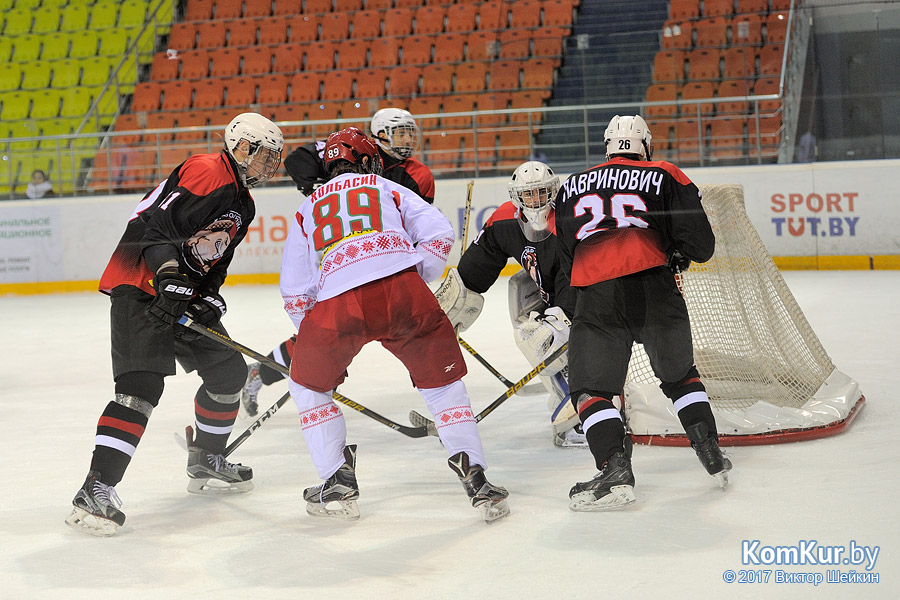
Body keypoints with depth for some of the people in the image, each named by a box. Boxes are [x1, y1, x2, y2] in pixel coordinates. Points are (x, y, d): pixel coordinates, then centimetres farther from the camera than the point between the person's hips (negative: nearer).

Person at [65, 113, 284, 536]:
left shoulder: (242, 203, 17)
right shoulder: (206, 171, -14)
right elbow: (154, 223, -24)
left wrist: (208, 300, -2)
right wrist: (171, 279, -32)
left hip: (184, 294, 10)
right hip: (140, 286, -10)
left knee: (228, 370, 14)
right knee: (141, 386, -21)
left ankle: (205, 462, 31)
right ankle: (96, 488, -23)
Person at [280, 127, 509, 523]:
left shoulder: (307, 209, 30)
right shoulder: (387, 187, 28)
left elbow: (295, 294, 24)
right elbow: (439, 234, 13)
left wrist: (317, 346, 34)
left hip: (338, 303, 0)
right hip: (402, 287, 0)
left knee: (308, 383, 24)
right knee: (442, 380, 17)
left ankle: (338, 484, 19)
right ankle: (472, 473, 6)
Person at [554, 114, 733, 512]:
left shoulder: (572, 187, 22)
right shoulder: (664, 177, 14)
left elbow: (565, 257, 25)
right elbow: (700, 244, 8)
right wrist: (679, 255, 30)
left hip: (595, 296, 0)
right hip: (655, 289, 1)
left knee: (591, 388, 7)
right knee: (679, 375, 22)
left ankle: (615, 469, -11)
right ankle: (712, 458, 21)